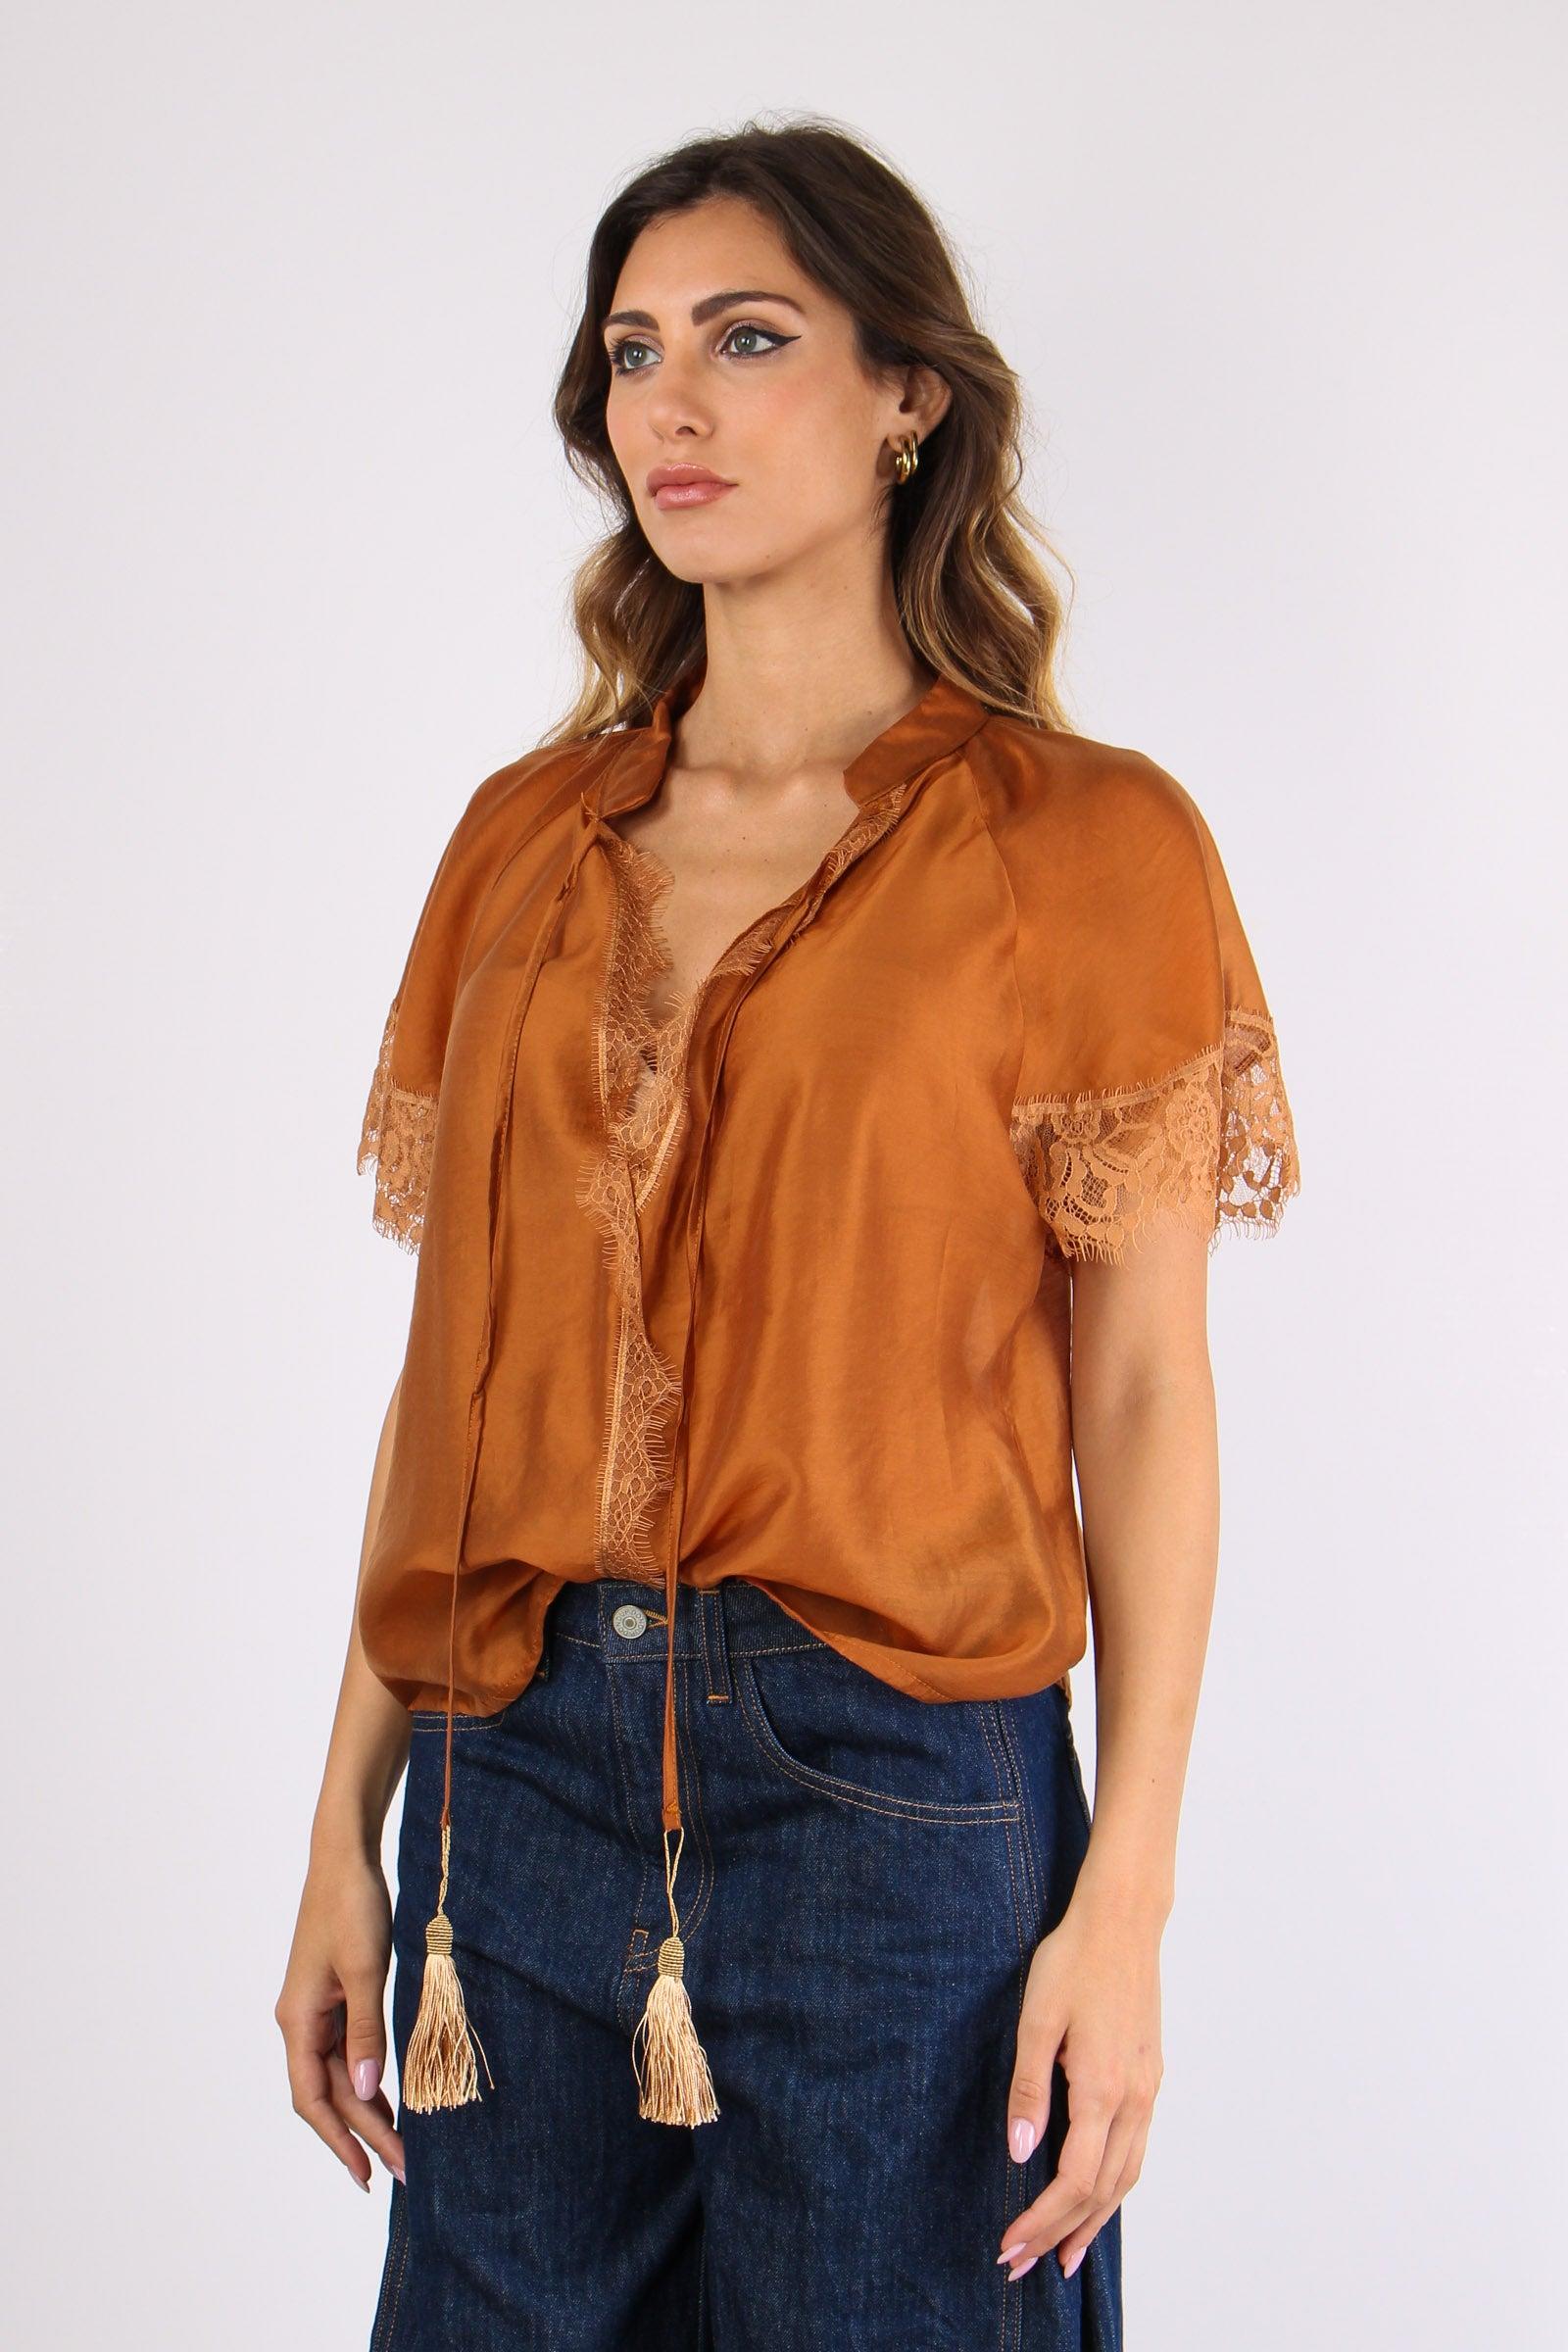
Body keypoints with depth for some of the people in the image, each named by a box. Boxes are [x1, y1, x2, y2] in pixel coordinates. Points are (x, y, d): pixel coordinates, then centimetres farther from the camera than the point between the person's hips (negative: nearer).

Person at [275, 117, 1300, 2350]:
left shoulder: (1083, 844, -3)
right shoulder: (528, 835, 9)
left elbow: (1145, 1386, -5)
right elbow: (451, 1354, 9)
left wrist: (1127, 1898, -10)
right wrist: (348, 1827, 8)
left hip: (898, 1788, -3)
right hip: (519, 1765, 4)